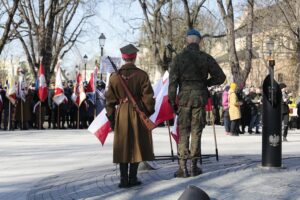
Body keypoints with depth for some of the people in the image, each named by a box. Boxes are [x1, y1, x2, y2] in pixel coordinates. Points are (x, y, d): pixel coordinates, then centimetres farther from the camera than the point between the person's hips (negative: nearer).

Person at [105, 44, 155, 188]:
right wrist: (149, 112, 10)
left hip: (121, 114, 1)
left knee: (122, 147, 7)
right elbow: (148, 97, -5)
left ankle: (124, 179, 5)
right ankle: (133, 178, 9)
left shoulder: (114, 76, -1)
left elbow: (110, 99, 3)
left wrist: (111, 118, 11)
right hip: (138, 113, -1)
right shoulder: (142, 75, -7)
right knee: (136, 145, 7)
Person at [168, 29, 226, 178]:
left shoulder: (179, 58, -3)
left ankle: (183, 167, 1)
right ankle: (194, 166, 13)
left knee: (183, 132, 4)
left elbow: (173, 82, -6)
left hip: (184, 98, -1)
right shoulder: (206, 58, 1)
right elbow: (220, 77, 2)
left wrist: (172, 101, 0)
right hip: (200, 97, 1)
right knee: (196, 132, 8)